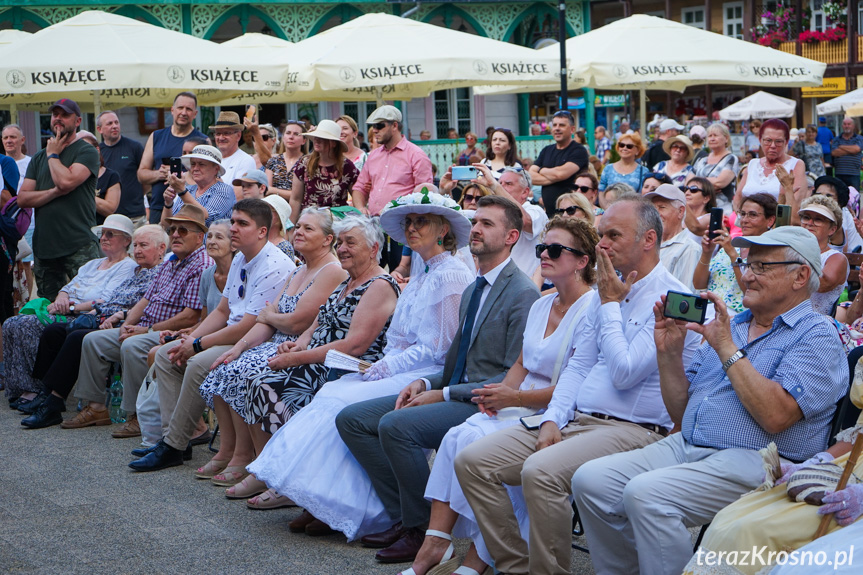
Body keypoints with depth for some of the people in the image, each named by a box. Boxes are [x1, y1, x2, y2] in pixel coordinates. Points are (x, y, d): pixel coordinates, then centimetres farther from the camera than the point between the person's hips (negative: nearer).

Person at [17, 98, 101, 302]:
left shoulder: (86, 152, 1)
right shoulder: (39, 157, 18)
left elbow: (66, 182, -17)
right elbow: (22, 198, 7)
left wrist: (53, 155, 0)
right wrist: (54, 192, -9)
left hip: (79, 247, -6)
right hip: (43, 245, 6)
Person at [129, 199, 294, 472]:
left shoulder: (273, 268, -21)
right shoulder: (240, 260, 11)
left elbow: (248, 326, -24)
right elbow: (222, 311, 17)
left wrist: (197, 345, -16)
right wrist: (190, 339, 1)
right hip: (234, 334, 11)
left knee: (199, 364, -30)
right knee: (166, 354, 5)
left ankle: (173, 447, -19)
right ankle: (172, 434, 0)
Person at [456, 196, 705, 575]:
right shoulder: (606, 291, 17)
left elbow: (625, 373, -17)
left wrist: (611, 305, -7)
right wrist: (552, 420, 1)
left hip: (632, 430, -8)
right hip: (574, 421, 9)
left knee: (540, 471, -34)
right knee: (472, 461, -5)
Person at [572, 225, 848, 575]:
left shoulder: (816, 335, -2)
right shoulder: (729, 325, 21)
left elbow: (775, 416, -18)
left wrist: (727, 349, -14)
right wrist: (669, 353, 3)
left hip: (752, 461, -8)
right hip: (685, 447, 8)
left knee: (646, 494, -29)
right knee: (590, 480, -10)